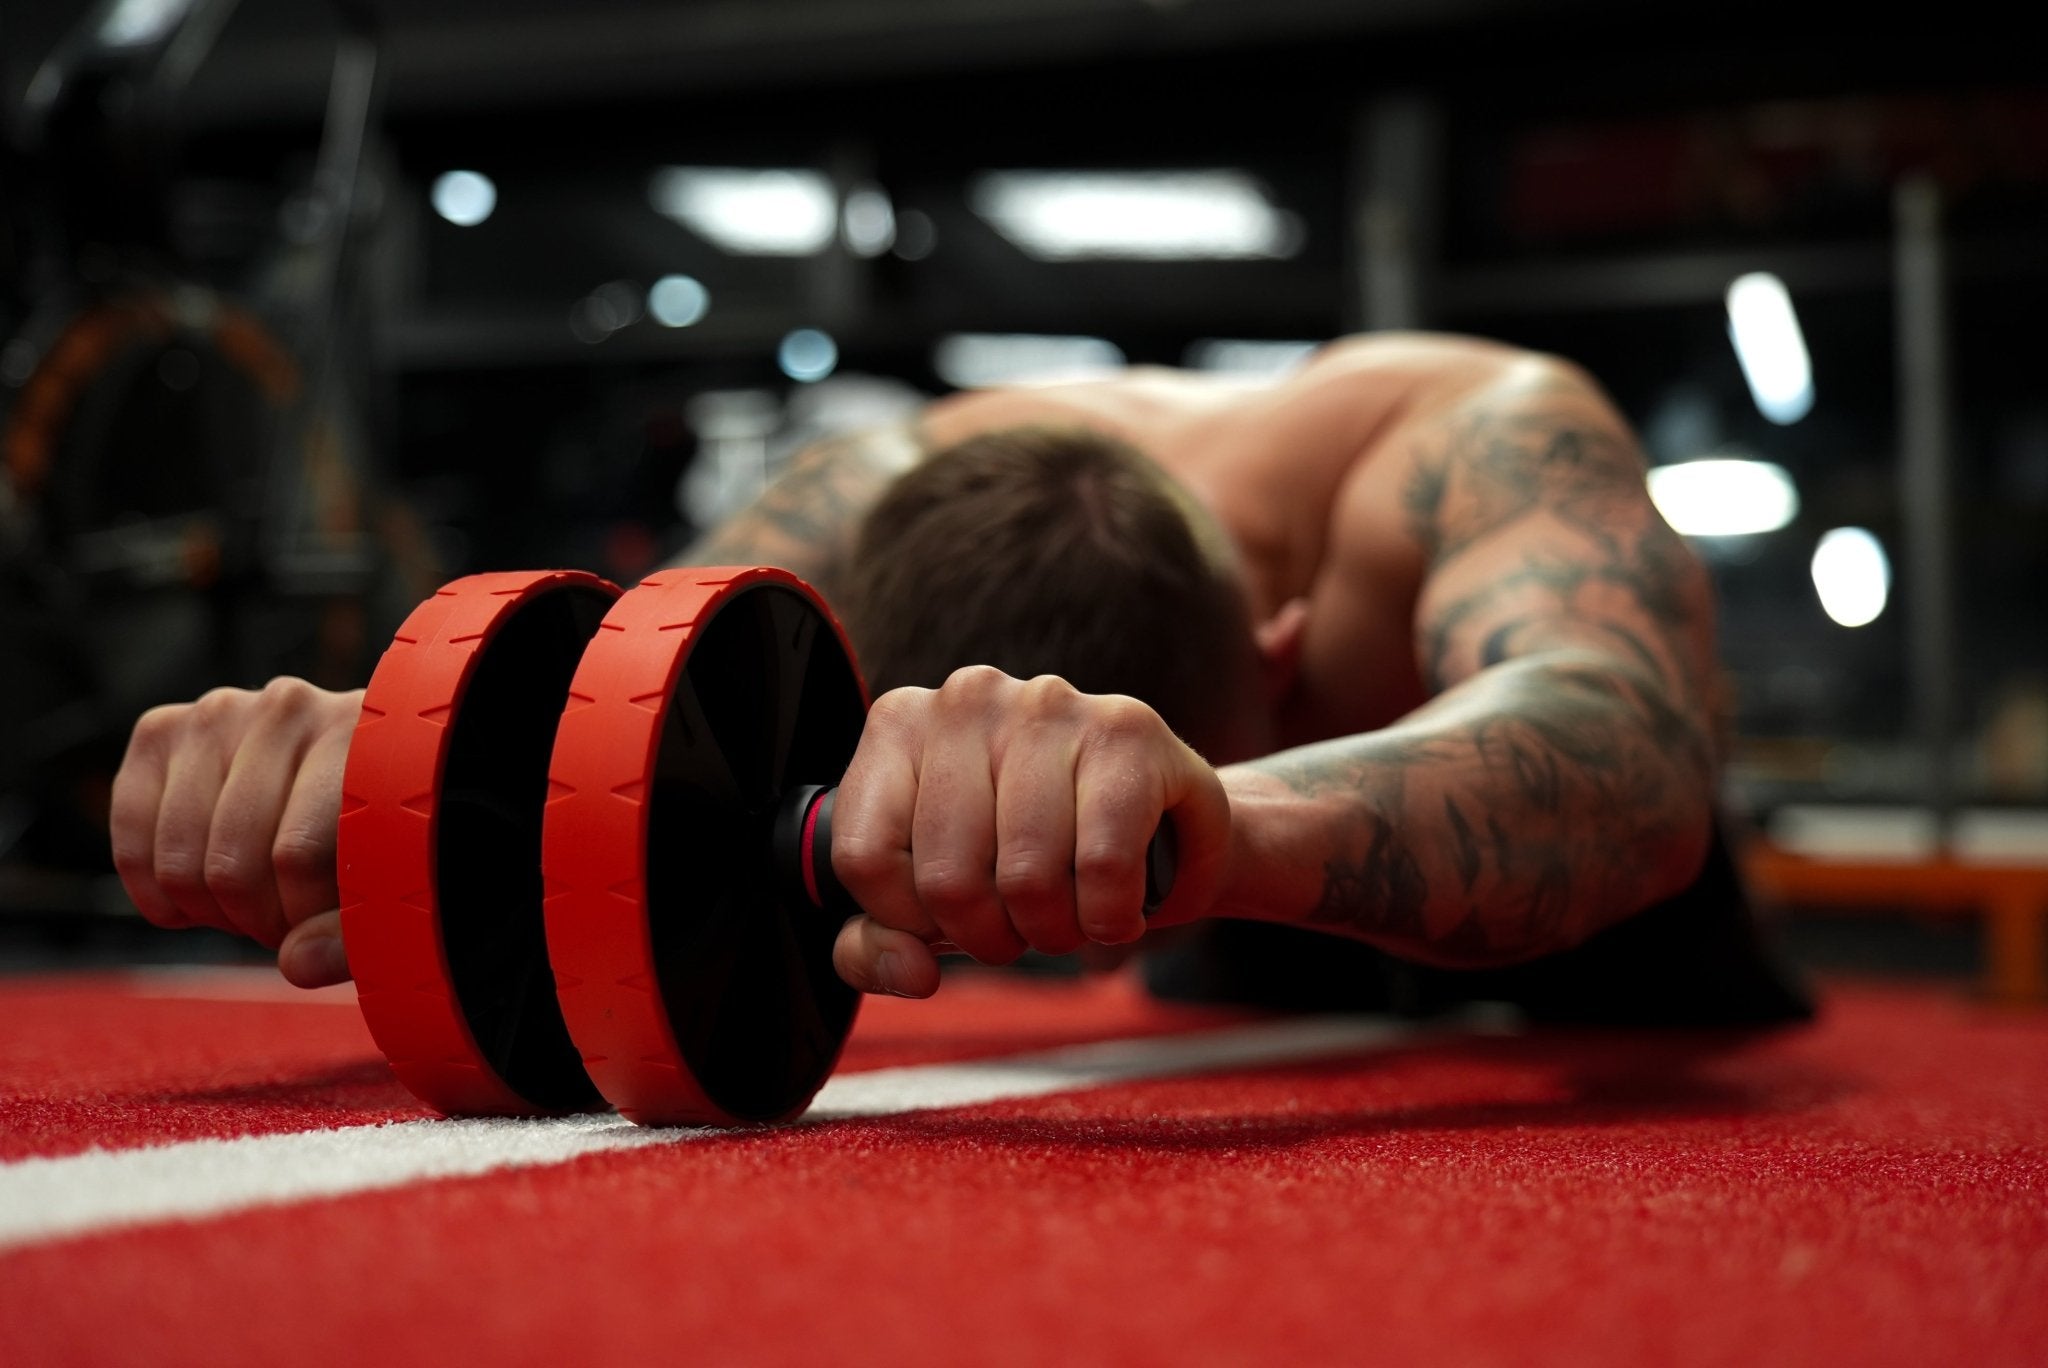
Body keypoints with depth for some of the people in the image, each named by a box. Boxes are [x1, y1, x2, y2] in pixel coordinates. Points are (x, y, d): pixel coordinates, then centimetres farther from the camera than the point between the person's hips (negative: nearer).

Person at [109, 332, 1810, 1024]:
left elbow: (1626, 746, -70)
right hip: (1279, 898, 3)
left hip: (1579, 940, -2)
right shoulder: (902, 499, -38)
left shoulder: (1493, 445, -50)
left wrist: (1233, 816, -93)